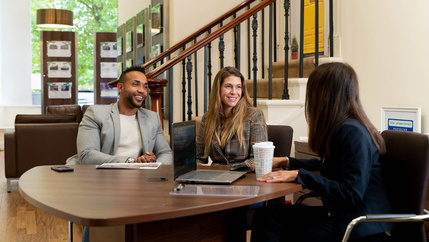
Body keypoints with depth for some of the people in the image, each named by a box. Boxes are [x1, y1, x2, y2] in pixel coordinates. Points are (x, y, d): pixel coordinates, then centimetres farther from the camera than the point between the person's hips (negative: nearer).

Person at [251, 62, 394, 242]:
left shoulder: (353, 133, -19)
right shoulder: (340, 128, 10)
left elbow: (352, 195, -23)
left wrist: (299, 175, -20)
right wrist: (287, 162, 30)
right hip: (338, 214, 9)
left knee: (267, 218, -13)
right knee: (265, 215, -4)